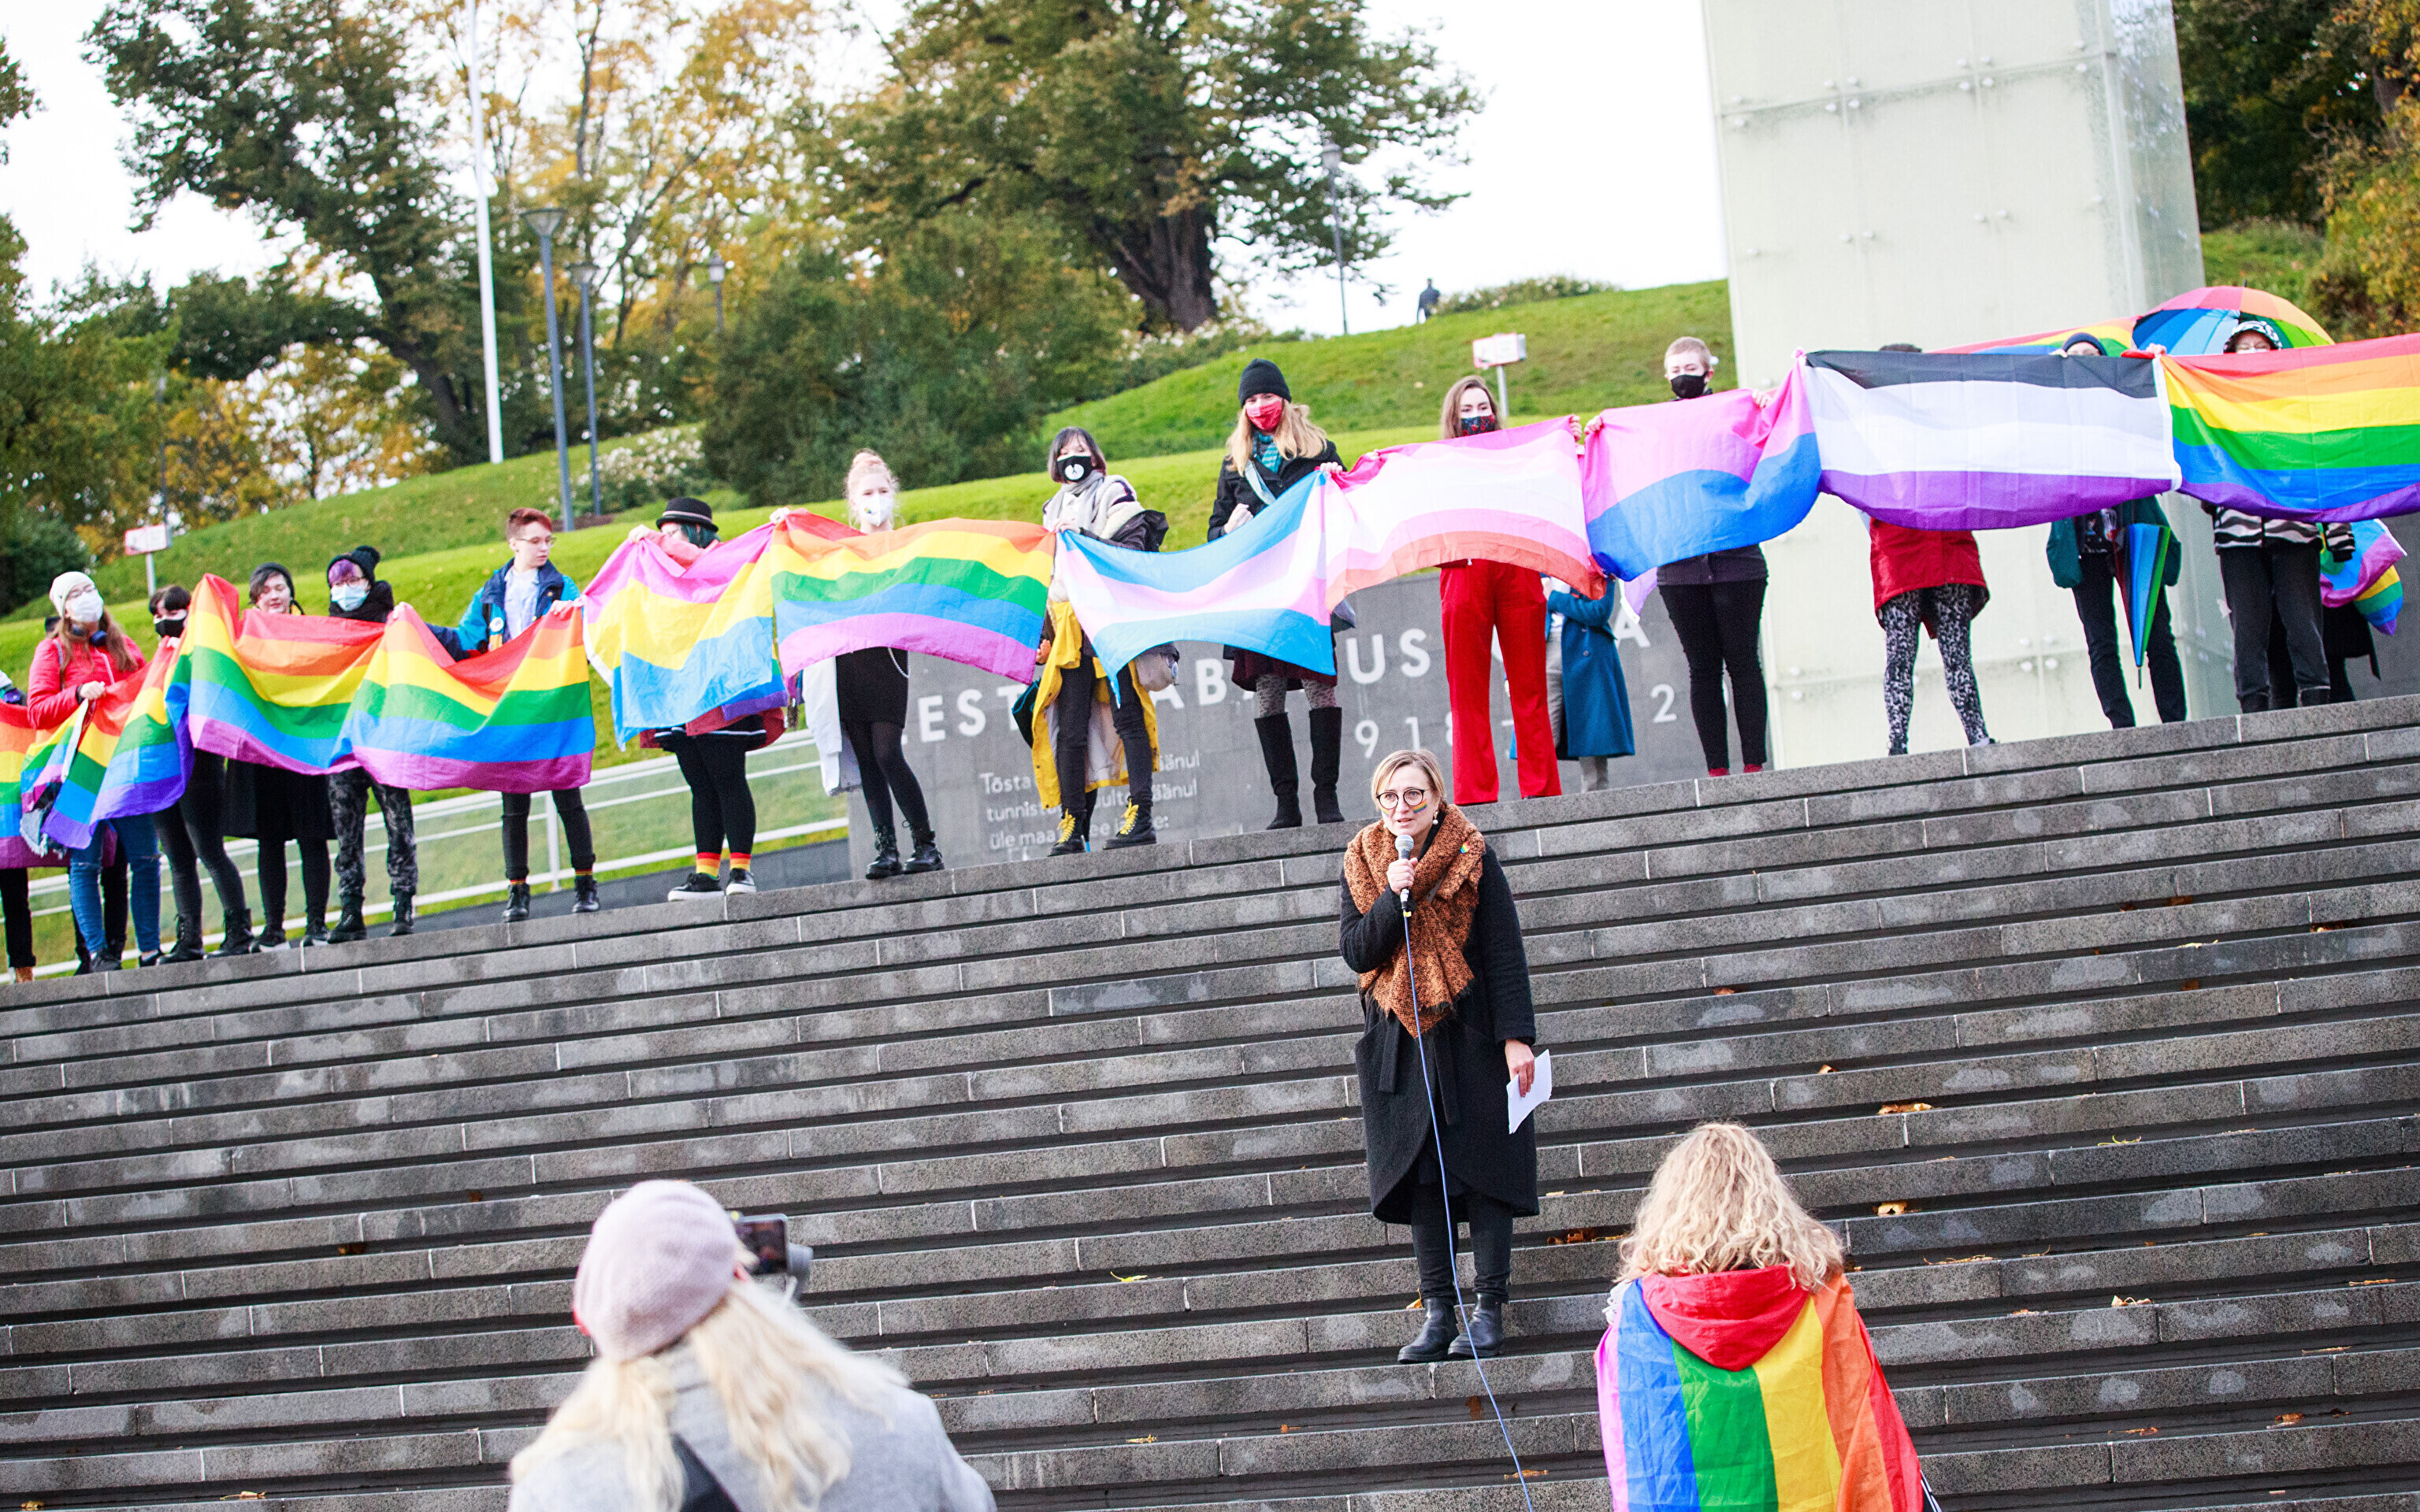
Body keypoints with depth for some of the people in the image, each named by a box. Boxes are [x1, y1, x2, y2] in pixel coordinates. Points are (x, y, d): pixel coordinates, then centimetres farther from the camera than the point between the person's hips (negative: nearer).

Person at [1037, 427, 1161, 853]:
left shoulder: (1114, 492, 7)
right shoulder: (1055, 510, 24)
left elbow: (1131, 552, -6)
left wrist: (1084, 536, -16)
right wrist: (1045, 634, 18)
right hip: (1069, 632, 6)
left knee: (1126, 717, -9)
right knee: (1069, 730, 0)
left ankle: (1140, 816, -11)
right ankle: (1072, 825, 2)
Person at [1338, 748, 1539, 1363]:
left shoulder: (1473, 857, -5)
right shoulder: (1363, 863, 4)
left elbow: (1505, 952, -5)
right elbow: (1356, 953, -2)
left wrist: (1516, 1035, -12)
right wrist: (1392, 898, -17)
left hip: (1470, 1035, -3)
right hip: (1400, 1041, 3)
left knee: (1482, 1166, -2)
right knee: (1420, 1175, 4)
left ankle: (1490, 1309, 4)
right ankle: (1436, 1313, 8)